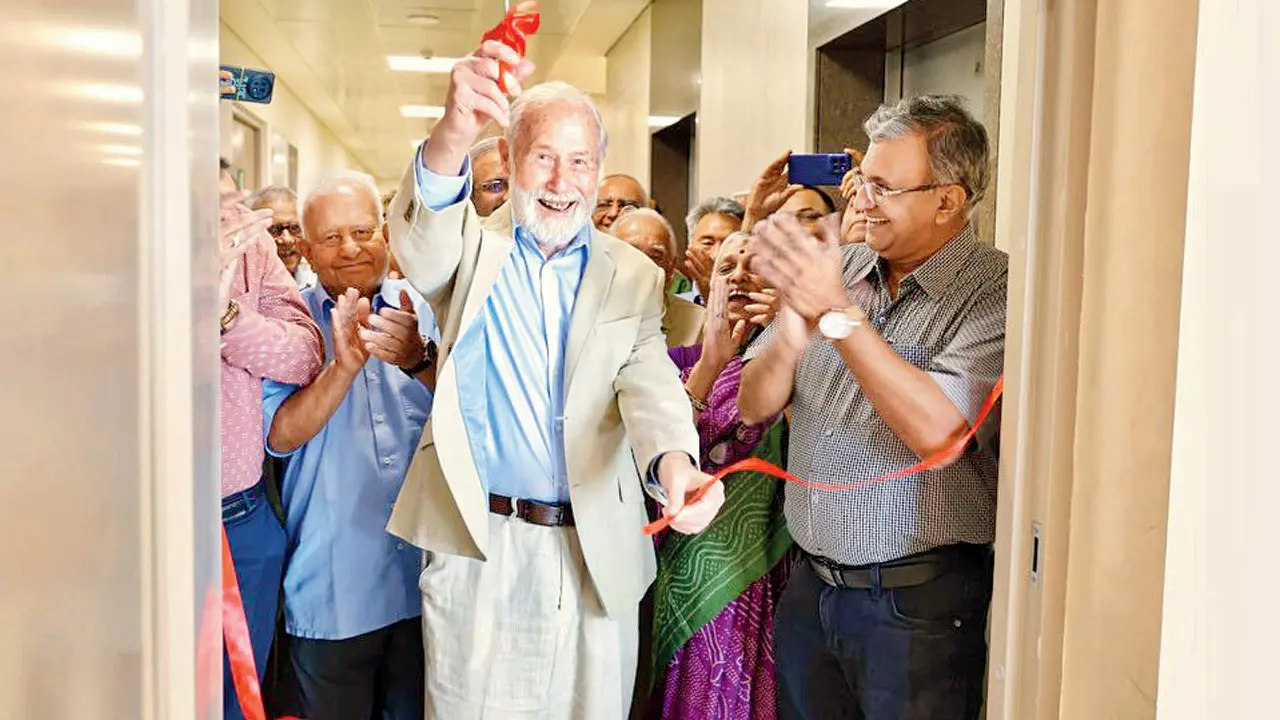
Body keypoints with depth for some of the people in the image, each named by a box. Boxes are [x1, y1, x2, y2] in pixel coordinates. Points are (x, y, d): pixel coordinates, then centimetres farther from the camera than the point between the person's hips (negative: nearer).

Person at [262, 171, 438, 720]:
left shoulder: (422, 309, 2)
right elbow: (280, 435, -13)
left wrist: (418, 359, -25)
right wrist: (344, 365, -28)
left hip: (423, 575, 2)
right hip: (331, 588, -1)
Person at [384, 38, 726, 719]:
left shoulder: (634, 277, 6)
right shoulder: (474, 249, 4)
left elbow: (650, 386, -7)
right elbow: (420, 246, -19)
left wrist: (674, 461, -31)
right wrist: (453, 133, -40)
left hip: (597, 554, 2)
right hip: (477, 546, -1)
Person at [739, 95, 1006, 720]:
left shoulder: (996, 294, -12)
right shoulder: (839, 269, 4)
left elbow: (939, 433, -25)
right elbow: (754, 407, 2)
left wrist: (836, 312, -27)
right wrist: (792, 332, -19)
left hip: (917, 600, -5)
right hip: (811, 584, 5)